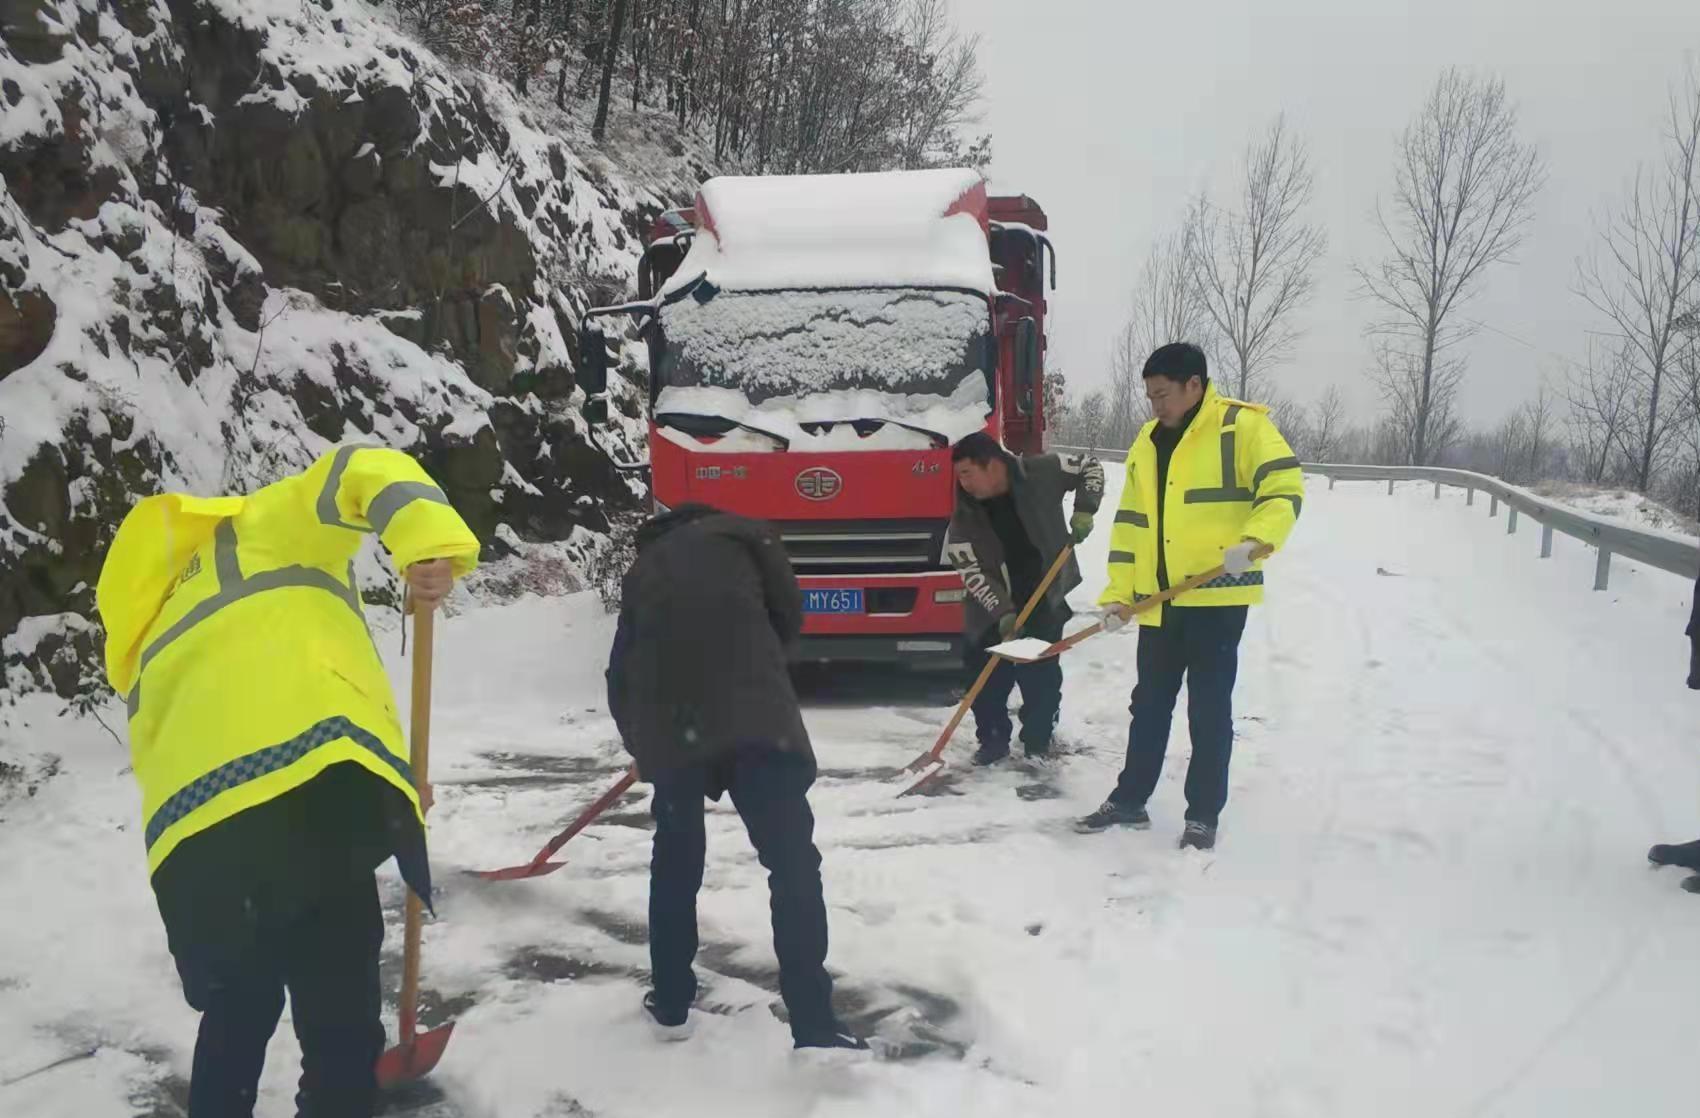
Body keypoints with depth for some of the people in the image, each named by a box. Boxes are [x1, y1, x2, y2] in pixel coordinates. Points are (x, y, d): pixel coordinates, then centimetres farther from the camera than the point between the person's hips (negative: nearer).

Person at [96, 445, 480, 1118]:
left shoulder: (155, 627, 38)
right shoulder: (277, 520, 25)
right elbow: (361, 474, 4)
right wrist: (432, 541, -14)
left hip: (194, 834, 6)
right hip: (310, 787, -6)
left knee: (239, 1008, 28)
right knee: (341, 1022, 5)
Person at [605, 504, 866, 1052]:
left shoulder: (645, 567, 33)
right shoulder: (743, 534, 24)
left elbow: (620, 672, 31)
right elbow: (789, 614, 14)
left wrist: (640, 743, 44)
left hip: (669, 719, 3)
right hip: (754, 707, -3)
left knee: (675, 853, 22)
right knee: (793, 859, 0)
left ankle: (671, 1004, 31)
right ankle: (815, 1027, -4)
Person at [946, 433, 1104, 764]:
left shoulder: (1041, 472, -15)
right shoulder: (965, 515, -13)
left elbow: (1090, 467, 1)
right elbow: (971, 573, -15)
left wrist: (1083, 512, -12)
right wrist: (1002, 613, -25)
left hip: (1046, 601, -1)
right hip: (993, 611, 1)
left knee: (1042, 676, 1)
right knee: (988, 676, 0)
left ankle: (1038, 742, 18)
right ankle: (993, 740, 18)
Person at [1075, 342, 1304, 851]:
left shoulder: (1242, 425, -6)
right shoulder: (1146, 443, 13)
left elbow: (1284, 487, -11)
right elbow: (1130, 523, 14)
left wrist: (1255, 541, -27)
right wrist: (1118, 594, 9)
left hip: (1217, 596, -6)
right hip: (1158, 602, 6)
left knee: (1209, 709, 3)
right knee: (1149, 703, 14)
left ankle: (1203, 816, 14)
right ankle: (1129, 800, 26)